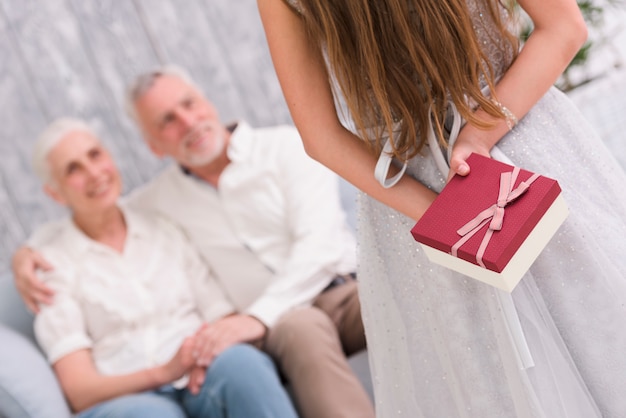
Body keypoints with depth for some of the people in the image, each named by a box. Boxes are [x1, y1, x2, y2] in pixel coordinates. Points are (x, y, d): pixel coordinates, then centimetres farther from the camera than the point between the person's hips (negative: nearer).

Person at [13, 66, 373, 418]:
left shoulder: (286, 145, 3)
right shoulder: (161, 199, 15)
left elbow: (318, 244, -8)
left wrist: (259, 316, -20)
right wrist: (26, 252, 8)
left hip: (348, 287, -1)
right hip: (285, 320, 1)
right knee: (302, 326, -37)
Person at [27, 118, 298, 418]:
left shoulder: (167, 231, 18)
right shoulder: (52, 263, 8)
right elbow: (78, 389, -1)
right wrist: (163, 372, -19)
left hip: (204, 382, 4)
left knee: (238, 360, -33)